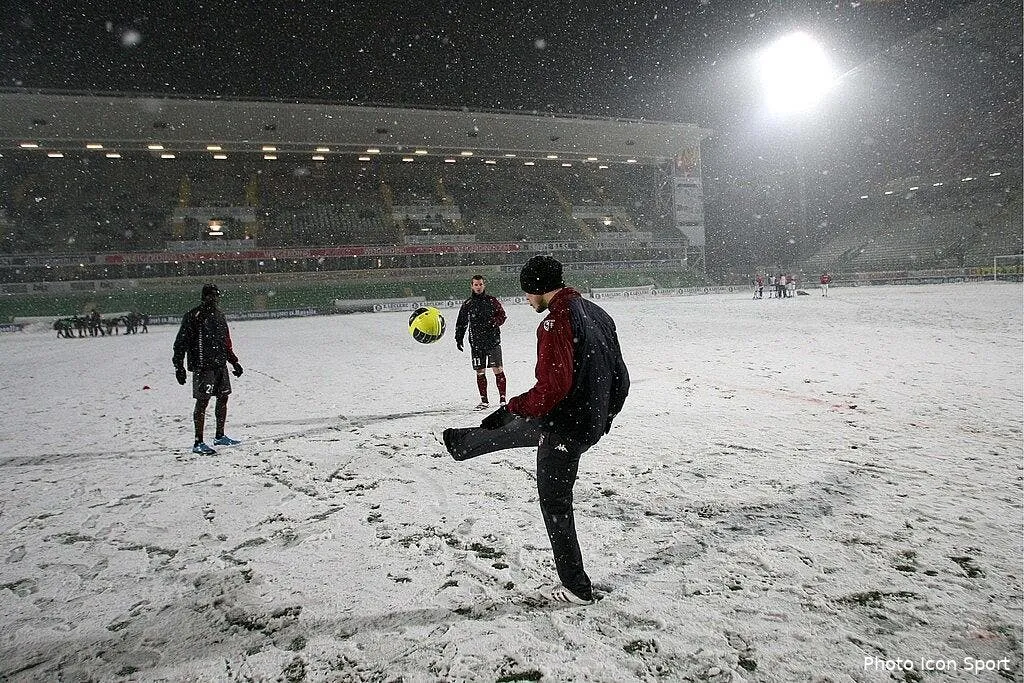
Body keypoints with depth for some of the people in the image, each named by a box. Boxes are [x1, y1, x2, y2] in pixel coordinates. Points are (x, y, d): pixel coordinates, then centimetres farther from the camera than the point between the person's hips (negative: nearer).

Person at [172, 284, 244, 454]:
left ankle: (220, 436, 25)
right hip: (203, 367, -8)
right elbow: (181, 343, -10)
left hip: (220, 365, 8)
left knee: (223, 398, 12)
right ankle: (198, 443, 1)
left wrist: (234, 362, 23)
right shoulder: (194, 316, -9)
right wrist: (179, 367, -14)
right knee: (202, 402, -6)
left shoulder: (219, 315, 14)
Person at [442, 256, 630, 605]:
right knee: (512, 427, 30)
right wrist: (605, 415, 22)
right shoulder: (598, 313, 3)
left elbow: (552, 388, -32)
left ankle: (576, 588, 24)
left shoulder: (556, 323, -25)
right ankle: (462, 444, 57)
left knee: (556, 507, 9)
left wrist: (511, 408, -19)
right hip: (593, 424, 9)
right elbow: (620, 377, 9)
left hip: (564, 430, -9)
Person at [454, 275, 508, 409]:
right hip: (476, 343, 2)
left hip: (493, 341, -2)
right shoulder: (467, 304, 9)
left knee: (498, 370, -5)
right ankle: (484, 400, 13)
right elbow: (461, 323, 15)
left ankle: (502, 398, 3)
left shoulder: (492, 301, 3)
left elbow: (502, 316, 2)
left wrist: (493, 322, -16)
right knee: (480, 372, 4)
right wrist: (458, 339, 9)